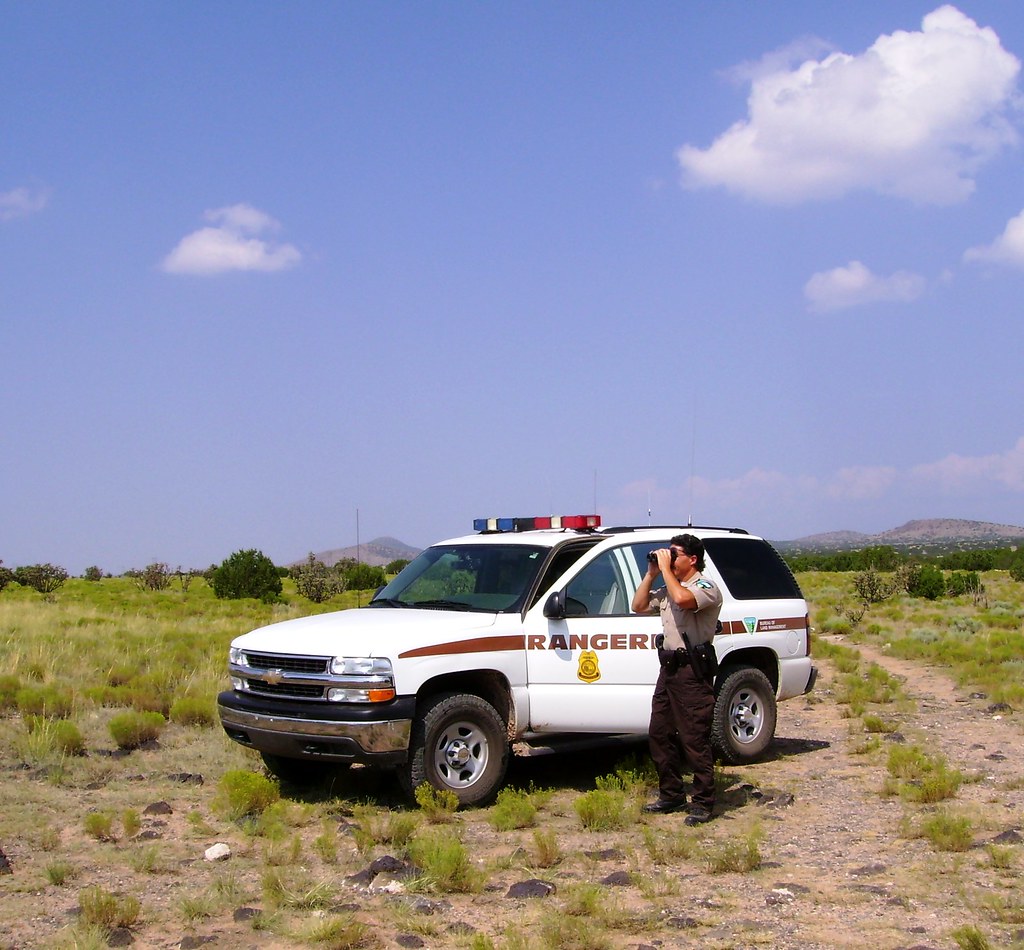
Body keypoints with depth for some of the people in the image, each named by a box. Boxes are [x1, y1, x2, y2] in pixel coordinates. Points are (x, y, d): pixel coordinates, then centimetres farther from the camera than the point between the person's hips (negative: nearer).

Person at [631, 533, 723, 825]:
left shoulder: (706, 587, -11)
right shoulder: (668, 589, 17)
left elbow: (683, 599, -31)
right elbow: (639, 606, 18)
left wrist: (666, 568, -18)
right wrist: (651, 573, 9)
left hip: (692, 672, -9)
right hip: (668, 668, 9)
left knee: (695, 740, -5)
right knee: (660, 735, 13)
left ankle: (704, 803, 2)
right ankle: (671, 795, 23)